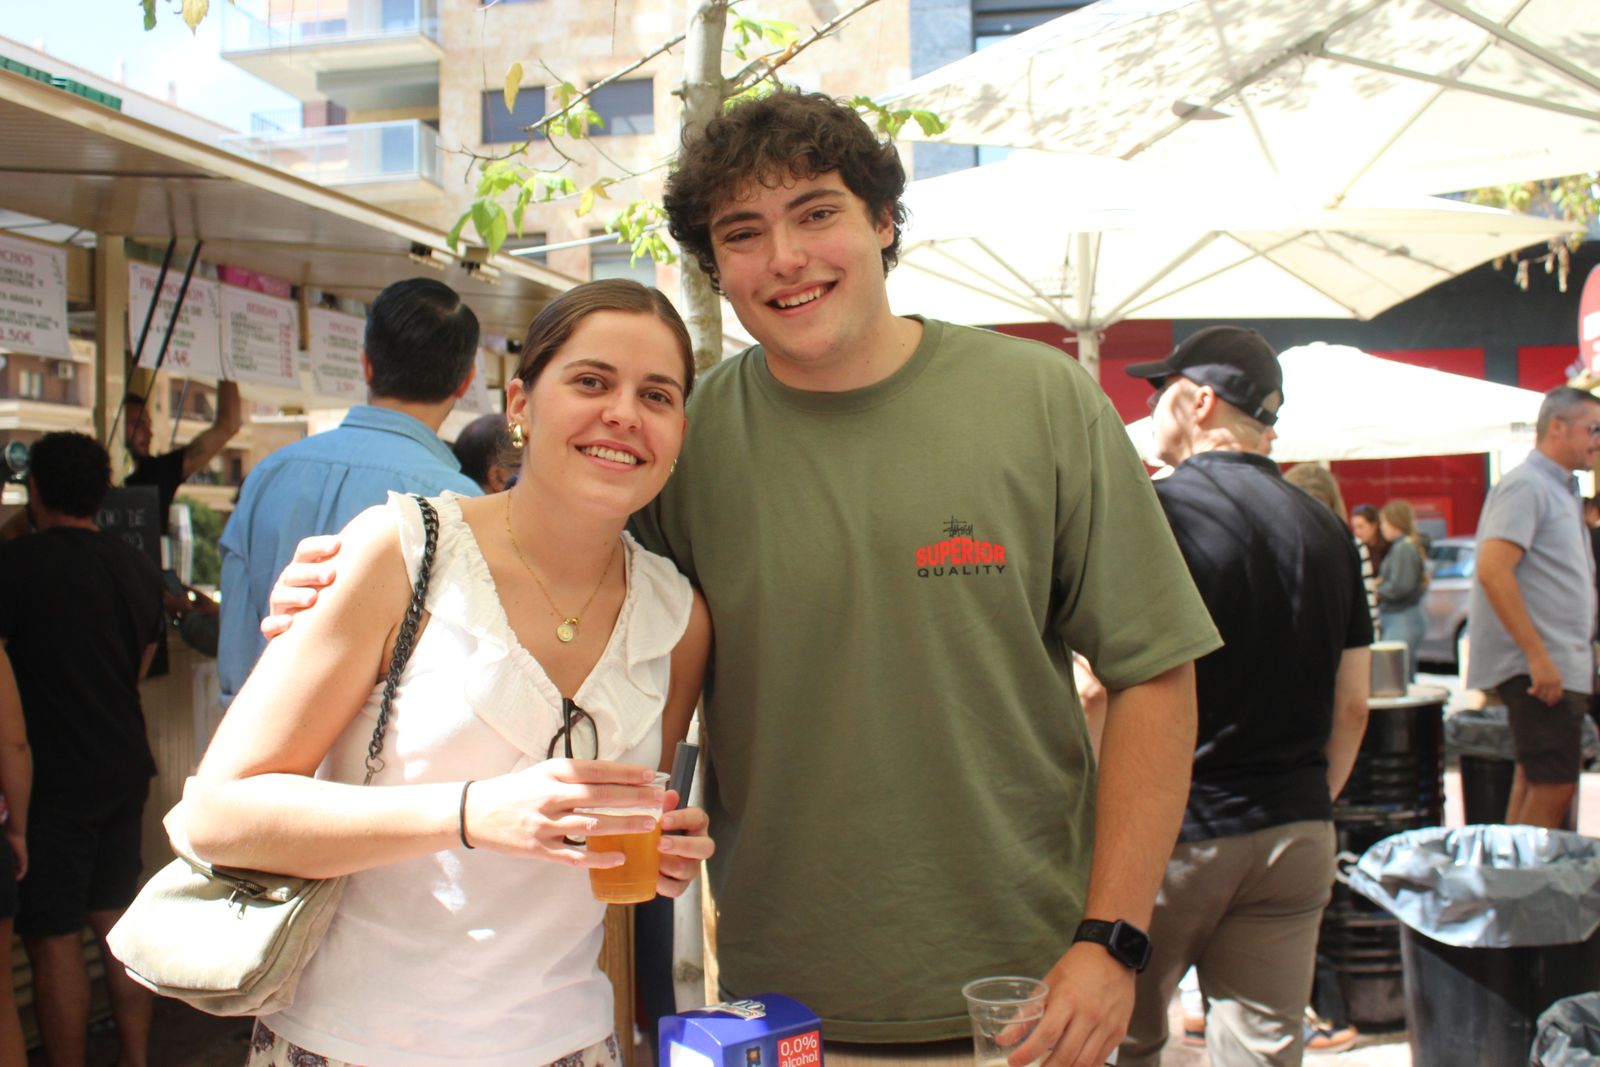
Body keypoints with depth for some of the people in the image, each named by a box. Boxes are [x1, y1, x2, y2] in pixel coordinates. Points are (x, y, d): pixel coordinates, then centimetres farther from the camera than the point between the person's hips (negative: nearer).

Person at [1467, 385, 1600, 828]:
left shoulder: (1560, 490, 18)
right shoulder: (1526, 486, -12)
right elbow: (1492, 571, -23)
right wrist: (1538, 656, -24)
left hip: (1557, 667, 10)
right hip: (1538, 667, -10)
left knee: (1534, 784, 11)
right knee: (1553, 789, -9)